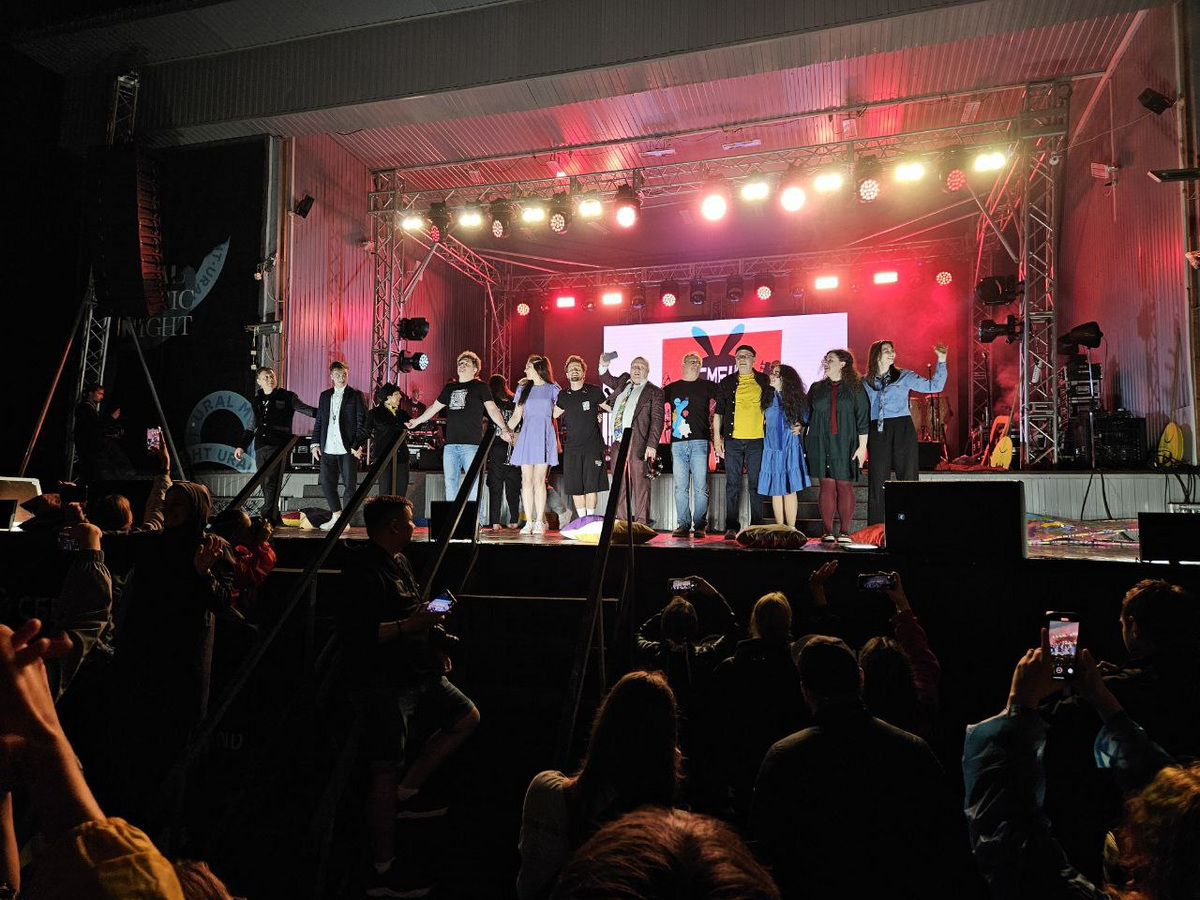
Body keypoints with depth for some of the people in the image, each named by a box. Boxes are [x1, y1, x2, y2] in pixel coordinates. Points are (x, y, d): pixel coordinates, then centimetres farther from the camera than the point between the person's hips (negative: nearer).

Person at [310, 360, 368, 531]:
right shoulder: (325, 396, 15)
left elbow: (362, 421, -3)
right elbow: (319, 421, 17)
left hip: (348, 448, -4)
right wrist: (315, 443, 9)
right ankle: (336, 516, 21)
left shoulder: (356, 395, 2)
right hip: (328, 448, 4)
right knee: (326, 484, 7)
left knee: (349, 485, 0)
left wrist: (358, 445, -10)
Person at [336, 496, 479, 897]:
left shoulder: (398, 562, 14)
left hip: (417, 676, 10)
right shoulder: (364, 572, -18)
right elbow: (355, 634, -26)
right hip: (382, 685, -10)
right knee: (387, 772, -3)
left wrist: (436, 647, 17)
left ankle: (408, 792, 17)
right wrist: (410, 625, -24)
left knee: (466, 717, 13)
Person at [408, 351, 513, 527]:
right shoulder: (450, 387, 20)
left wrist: (504, 428, -18)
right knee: (450, 482, 4)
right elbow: (435, 407, 30)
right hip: (450, 444, 5)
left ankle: (477, 521, -3)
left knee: (473, 483, -8)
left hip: (471, 444, -5)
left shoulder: (480, 387, 5)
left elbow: (492, 409, -4)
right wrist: (417, 421, 35)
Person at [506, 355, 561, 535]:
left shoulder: (552, 389, 6)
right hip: (526, 435, 3)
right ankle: (529, 522, 4)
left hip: (544, 436, -3)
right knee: (527, 481, 0)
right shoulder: (523, 389, 16)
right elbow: (516, 415, 15)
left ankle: (539, 522, -1)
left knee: (539, 480, -6)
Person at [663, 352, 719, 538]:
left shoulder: (706, 386, 11)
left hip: (699, 441, -1)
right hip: (678, 443, 2)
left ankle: (700, 526, 1)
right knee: (680, 487, 2)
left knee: (700, 487, -4)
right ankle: (683, 525, 7)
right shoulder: (672, 388, 15)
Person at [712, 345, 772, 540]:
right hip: (732, 439, 1)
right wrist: (717, 437, 2)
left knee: (756, 484, 2)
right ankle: (731, 527, 6)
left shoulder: (764, 381, 9)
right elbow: (718, 411, 10)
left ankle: (756, 527, 8)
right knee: (732, 484, 2)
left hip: (756, 440, -1)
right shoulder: (726, 383, 10)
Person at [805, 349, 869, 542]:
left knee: (845, 486, -2)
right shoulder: (816, 388, 14)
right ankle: (827, 531, 0)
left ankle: (845, 531, 2)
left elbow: (863, 419, 1)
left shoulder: (855, 388, 4)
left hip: (845, 445, -2)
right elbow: (807, 416, 17)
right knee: (826, 486, -2)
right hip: (821, 445, 2)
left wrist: (862, 446, -5)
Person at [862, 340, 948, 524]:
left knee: (907, 478, -1)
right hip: (877, 433, 1)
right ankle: (875, 529, 6)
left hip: (902, 430, -1)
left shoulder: (904, 376, 8)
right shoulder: (865, 383, 11)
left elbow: (935, 386, 5)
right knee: (877, 481, 0)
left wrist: (941, 361, -2)